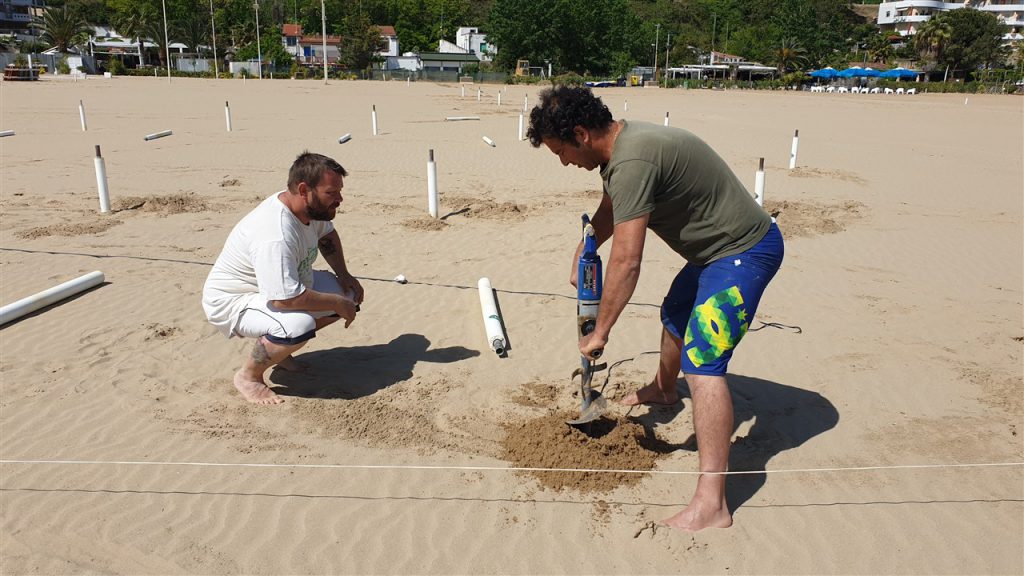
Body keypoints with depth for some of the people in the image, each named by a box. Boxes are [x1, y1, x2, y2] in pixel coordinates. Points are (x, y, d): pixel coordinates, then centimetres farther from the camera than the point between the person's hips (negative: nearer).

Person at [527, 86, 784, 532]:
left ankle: (711, 503, -18)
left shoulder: (632, 161, -30)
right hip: (721, 248, 11)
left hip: (743, 252, -11)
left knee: (702, 363, -19)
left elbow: (626, 262, -31)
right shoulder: (621, 142, 3)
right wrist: (581, 256, 24)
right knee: (675, 316, 30)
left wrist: (599, 332, -22)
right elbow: (608, 211, 23)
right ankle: (663, 389, 59)